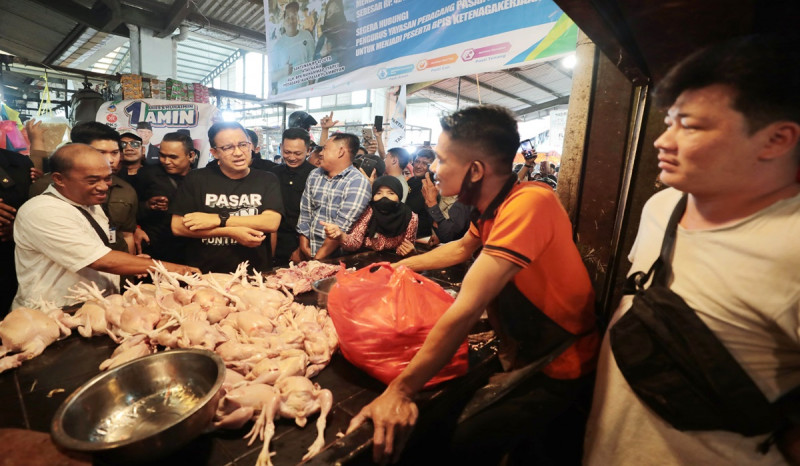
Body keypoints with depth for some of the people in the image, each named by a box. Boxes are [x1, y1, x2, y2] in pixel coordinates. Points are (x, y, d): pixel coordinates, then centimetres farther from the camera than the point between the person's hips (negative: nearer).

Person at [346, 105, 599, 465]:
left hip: (554, 370, -7)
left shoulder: (528, 203, -31)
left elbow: (467, 309, -36)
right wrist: (402, 265, 18)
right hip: (517, 351, 8)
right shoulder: (492, 206, -3)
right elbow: (462, 248, 18)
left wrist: (401, 390, -31)